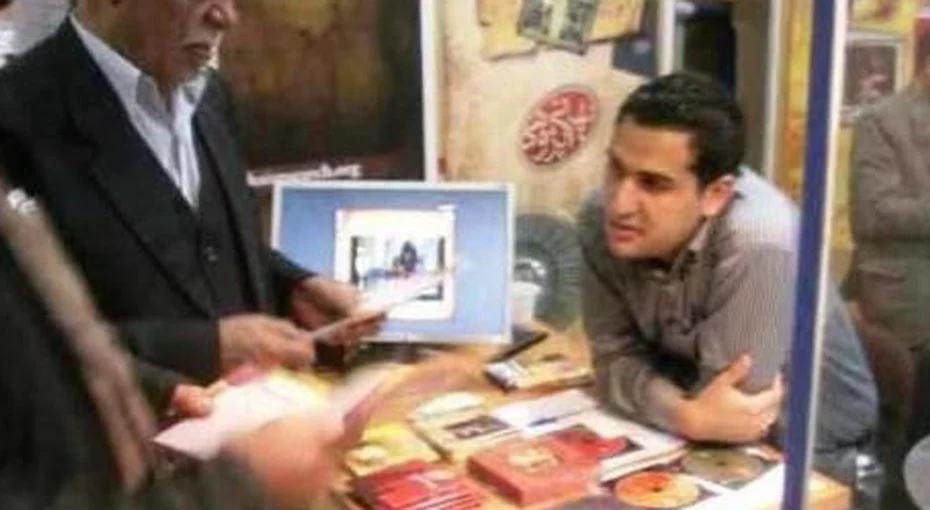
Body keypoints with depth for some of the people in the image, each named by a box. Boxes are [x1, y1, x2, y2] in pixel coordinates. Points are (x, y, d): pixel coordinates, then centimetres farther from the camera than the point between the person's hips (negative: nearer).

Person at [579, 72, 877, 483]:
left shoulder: (758, 243, -30)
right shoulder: (601, 220, -14)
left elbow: (729, 411, -26)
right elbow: (616, 358, -12)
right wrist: (684, 414, -25)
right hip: (680, 439, 3)